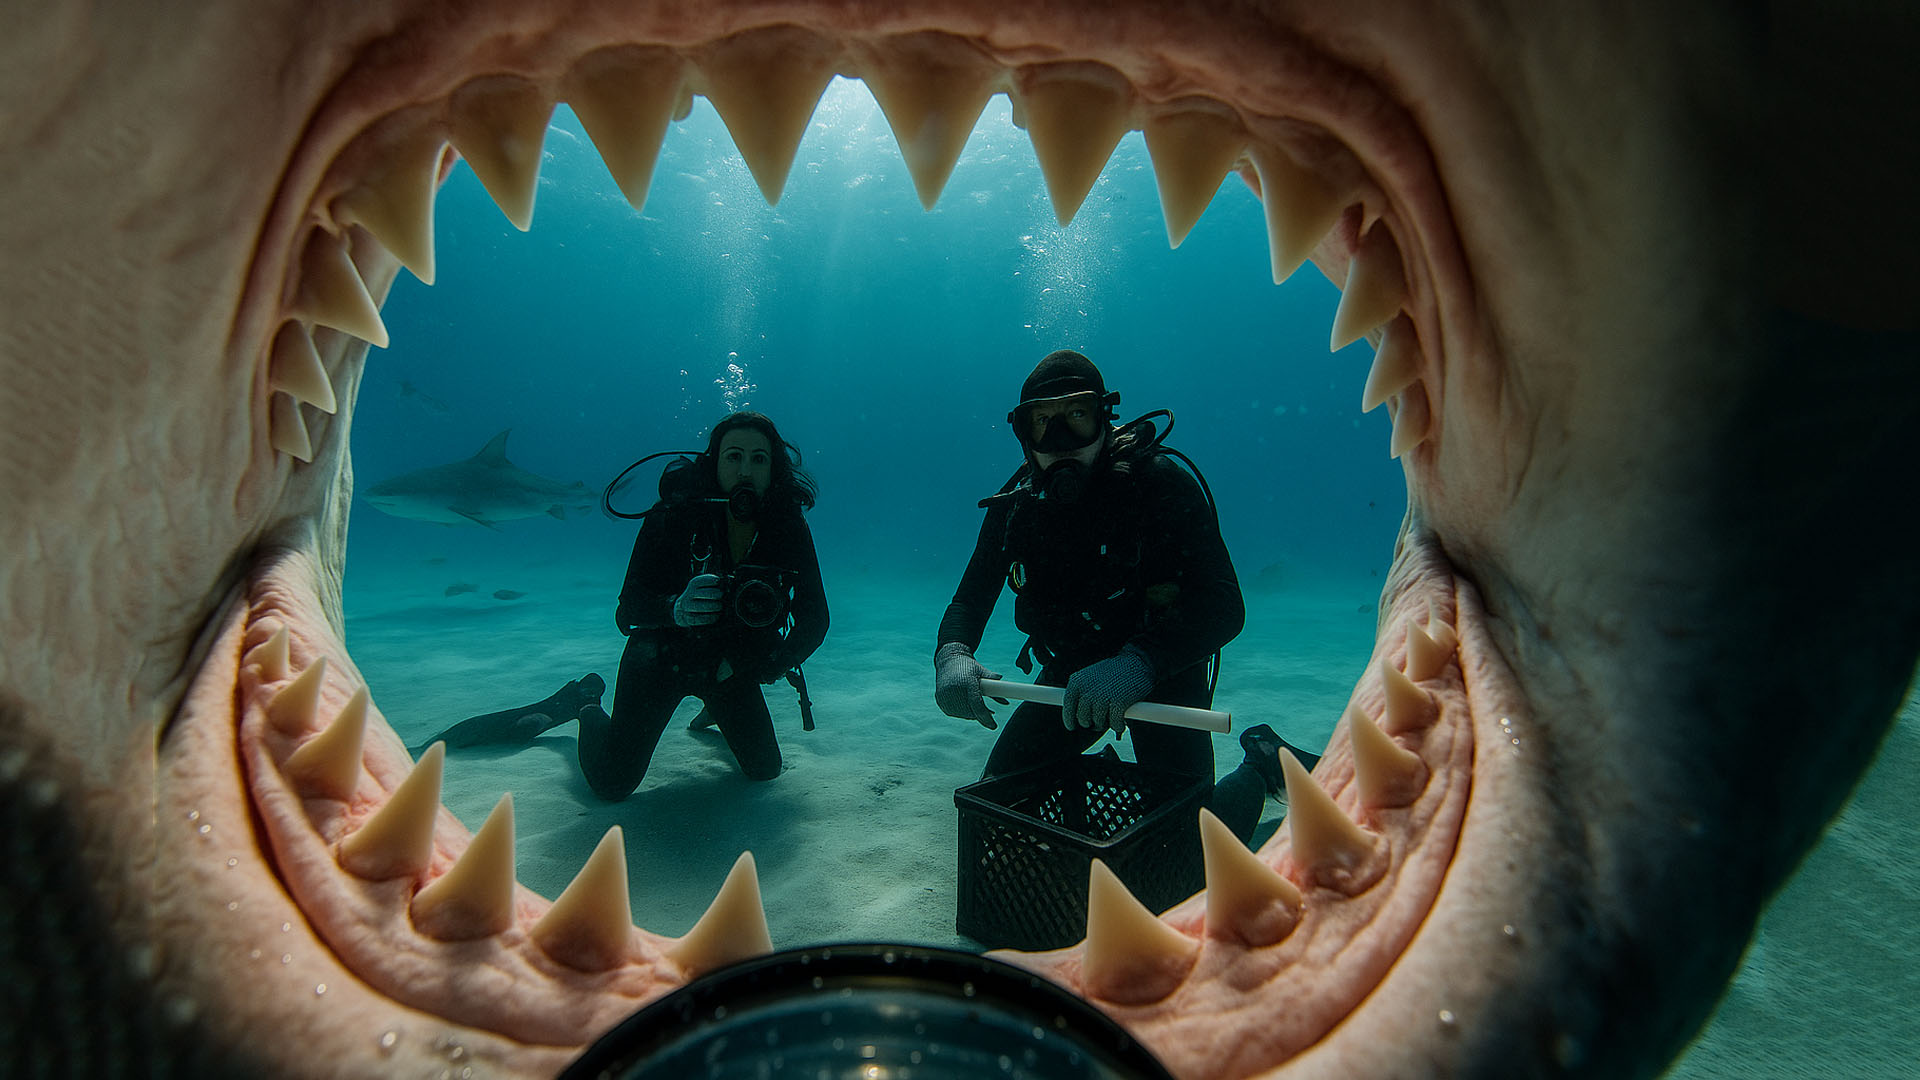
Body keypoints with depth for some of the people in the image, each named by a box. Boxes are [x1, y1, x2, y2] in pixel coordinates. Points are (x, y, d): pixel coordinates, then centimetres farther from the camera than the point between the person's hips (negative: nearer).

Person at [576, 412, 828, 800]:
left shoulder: (788, 526, -18)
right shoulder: (674, 515, -26)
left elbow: (814, 622, -12)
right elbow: (627, 612, -27)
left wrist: (771, 666, -28)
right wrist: (675, 608, -48)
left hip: (730, 665, 3)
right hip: (662, 657, -3)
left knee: (765, 770, 11)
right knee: (612, 785, -2)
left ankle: (713, 712, 42)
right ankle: (588, 710, 32)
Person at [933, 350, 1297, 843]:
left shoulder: (1159, 483, -25)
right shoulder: (1016, 504, -10)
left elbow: (1224, 605, -32)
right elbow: (970, 600, -7)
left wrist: (1138, 665, -49)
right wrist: (952, 656, -31)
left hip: (1163, 671, -4)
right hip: (1073, 672, 5)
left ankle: (1259, 767, 23)